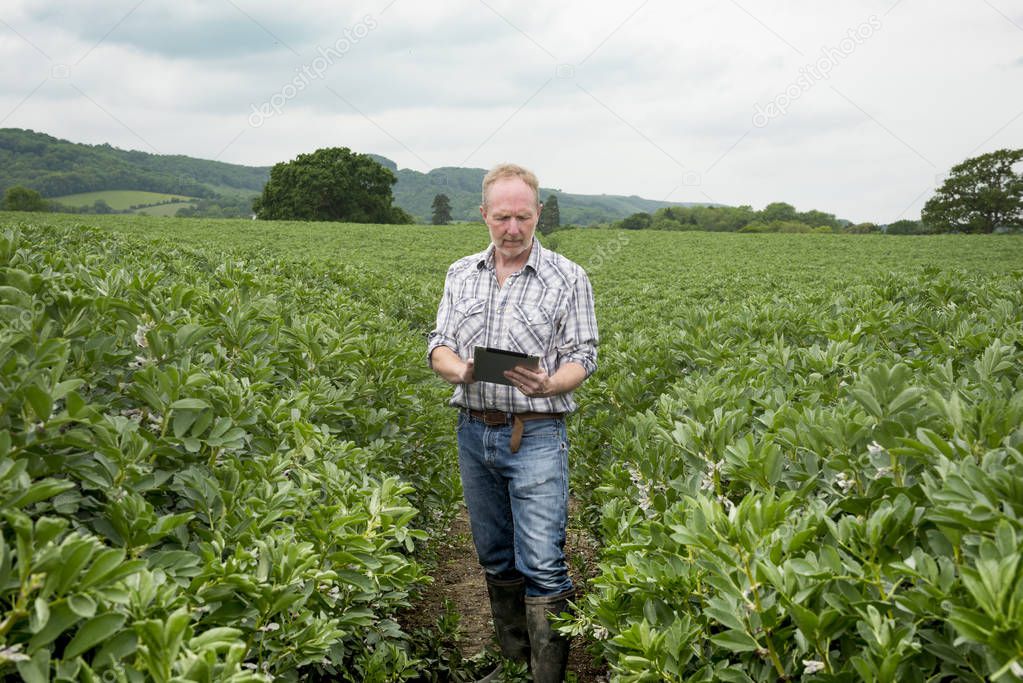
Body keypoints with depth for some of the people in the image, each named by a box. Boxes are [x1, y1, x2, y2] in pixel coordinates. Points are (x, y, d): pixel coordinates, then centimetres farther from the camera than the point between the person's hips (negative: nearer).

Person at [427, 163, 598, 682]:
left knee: (542, 566, -7)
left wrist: (548, 384, -24)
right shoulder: (461, 275, 10)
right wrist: (459, 369, -16)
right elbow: (438, 346, 8)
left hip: (535, 437, -4)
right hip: (474, 430, 4)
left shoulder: (569, 279, -2)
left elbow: (581, 358, -3)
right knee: (495, 559, 15)